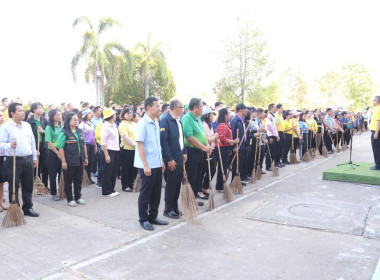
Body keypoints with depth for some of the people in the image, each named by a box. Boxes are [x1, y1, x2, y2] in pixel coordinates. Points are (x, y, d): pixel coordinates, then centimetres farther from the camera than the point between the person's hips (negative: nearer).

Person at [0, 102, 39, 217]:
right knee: (13, 187, 4)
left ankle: (28, 208, 24)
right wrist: (10, 145, -32)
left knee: (28, 186, 12)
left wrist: (34, 157, 17)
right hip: (13, 161, -5)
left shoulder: (27, 125, 11)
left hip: (28, 160, 5)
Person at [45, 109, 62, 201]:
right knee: (53, 174, 3)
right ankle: (53, 194, 13)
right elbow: (49, 142, -12)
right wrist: (58, 153, -11)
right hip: (53, 153, -5)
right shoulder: (49, 127, -6)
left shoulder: (61, 126, 10)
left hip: (62, 152, 5)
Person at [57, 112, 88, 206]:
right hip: (69, 162, -6)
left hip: (79, 161, 6)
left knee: (78, 180, 14)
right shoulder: (64, 133, -12)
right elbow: (61, 148, -15)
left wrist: (86, 157, 13)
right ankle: (70, 199, 17)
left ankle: (78, 197, 27)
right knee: (68, 181, 5)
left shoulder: (80, 131, 8)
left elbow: (84, 145, 14)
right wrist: (63, 161, -17)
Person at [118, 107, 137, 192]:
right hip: (126, 149, -6)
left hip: (135, 149, 6)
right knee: (126, 168, 3)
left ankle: (131, 184, 25)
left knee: (134, 168, 12)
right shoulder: (123, 124, -7)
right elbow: (126, 138, -16)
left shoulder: (134, 124, 13)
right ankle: (125, 186, 14)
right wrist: (135, 145, -18)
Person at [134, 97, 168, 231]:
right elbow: (140, 145, -16)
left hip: (157, 164, 7)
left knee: (156, 192, 14)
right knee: (145, 193, 5)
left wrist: (161, 161, 15)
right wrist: (146, 165, -19)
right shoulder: (143, 123, -13)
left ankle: (153, 217, 28)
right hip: (147, 165, -7)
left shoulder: (156, 123, 10)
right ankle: (143, 219, 18)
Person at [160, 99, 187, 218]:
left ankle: (175, 207, 27)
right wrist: (169, 159, -19)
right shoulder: (165, 120, -14)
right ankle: (168, 210, 16)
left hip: (180, 157, 8)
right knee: (171, 185, 3)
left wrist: (184, 152, 12)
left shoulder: (179, 121, 13)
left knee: (177, 184, 14)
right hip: (171, 159, -8)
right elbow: (163, 141, -19)